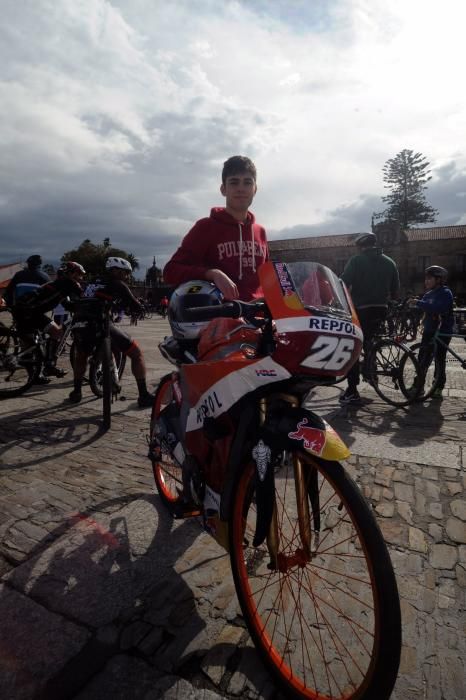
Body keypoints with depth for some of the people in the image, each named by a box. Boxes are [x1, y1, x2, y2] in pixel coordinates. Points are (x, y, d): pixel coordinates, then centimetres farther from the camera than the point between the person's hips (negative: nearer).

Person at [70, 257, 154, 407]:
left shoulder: (95, 283, 28)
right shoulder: (118, 284, 9)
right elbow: (136, 307, 7)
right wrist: (140, 307, 26)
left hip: (81, 325, 7)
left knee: (81, 356, 36)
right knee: (137, 354, 5)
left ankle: (76, 392, 35)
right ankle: (143, 396, 2)